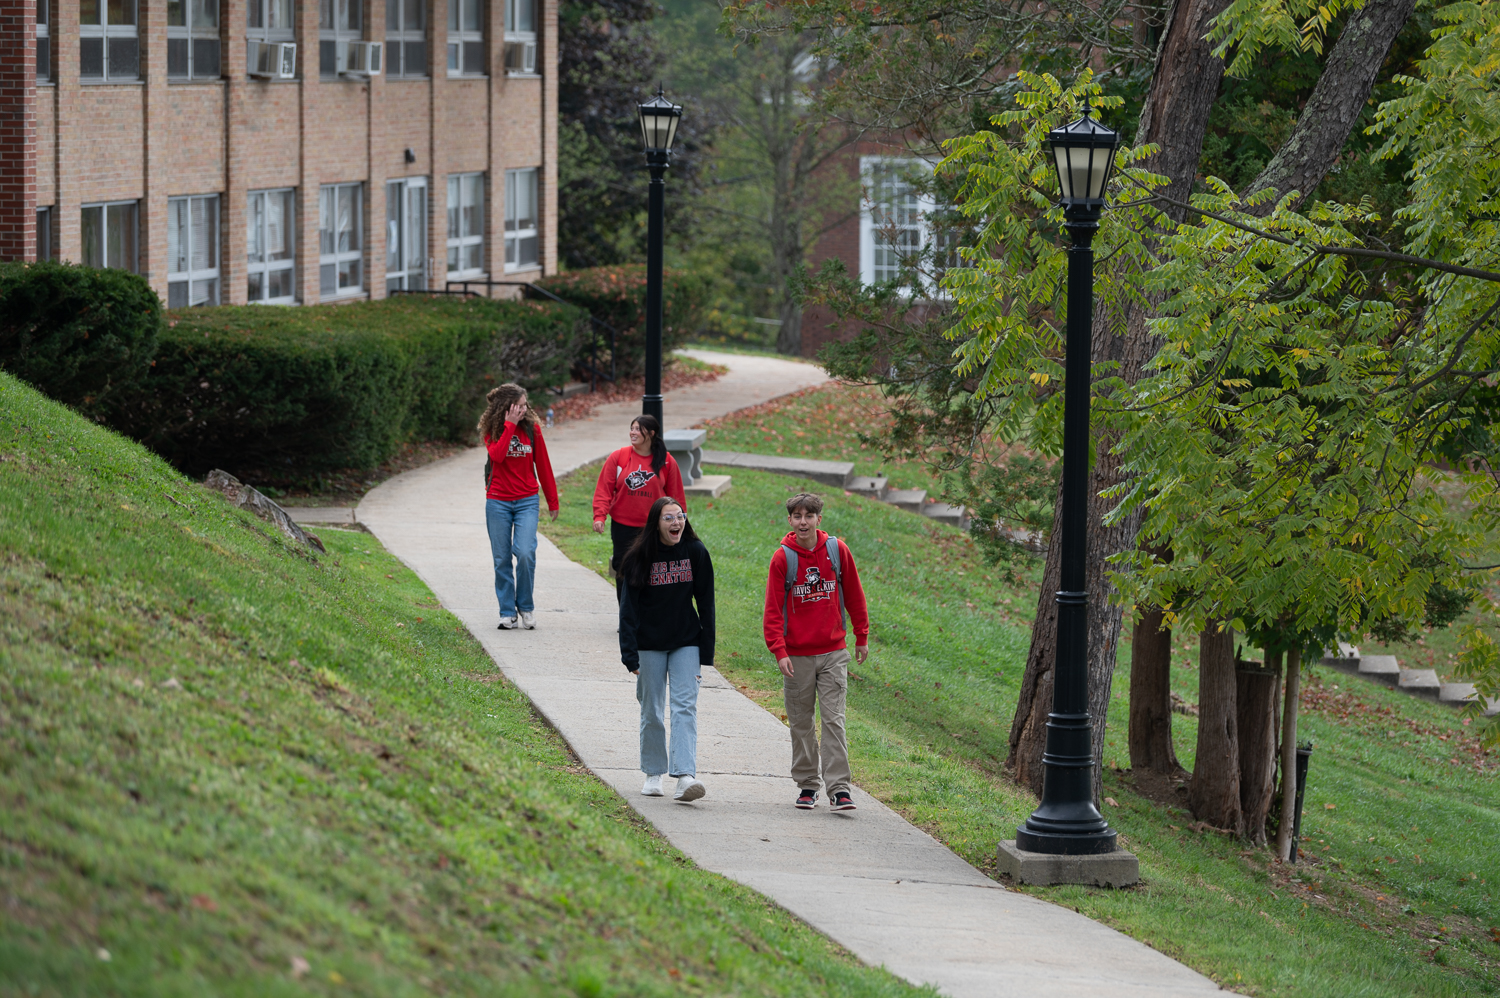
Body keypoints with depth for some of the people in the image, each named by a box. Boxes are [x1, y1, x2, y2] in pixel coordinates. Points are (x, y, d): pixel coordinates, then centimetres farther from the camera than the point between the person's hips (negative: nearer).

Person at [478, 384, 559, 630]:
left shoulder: (531, 428, 1)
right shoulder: (491, 430, -1)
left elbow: (543, 465, 8)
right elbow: (497, 455, -21)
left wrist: (552, 501, 13)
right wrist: (510, 425, -20)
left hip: (527, 501, 0)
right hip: (498, 502, 0)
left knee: (525, 553, -16)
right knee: (502, 559, 3)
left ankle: (526, 606, 3)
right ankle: (507, 612, 13)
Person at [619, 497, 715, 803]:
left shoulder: (695, 552, -3)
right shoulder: (640, 558, -8)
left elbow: (705, 602, 3)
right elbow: (628, 608, -7)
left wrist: (706, 651, 0)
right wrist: (630, 655, -14)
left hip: (686, 643, 0)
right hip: (650, 644, 0)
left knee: (685, 706, -12)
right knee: (651, 711, 6)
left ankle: (685, 776, -21)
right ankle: (653, 774, 21)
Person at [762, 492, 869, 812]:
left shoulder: (838, 551, 0)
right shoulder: (782, 558, -4)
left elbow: (854, 595, 11)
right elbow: (773, 609, -5)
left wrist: (862, 637, 14)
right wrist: (779, 650, -15)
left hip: (833, 652, 0)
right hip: (796, 654, 0)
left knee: (834, 719, -6)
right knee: (801, 723, 7)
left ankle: (839, 787, -9)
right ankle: (807, 786, 17)